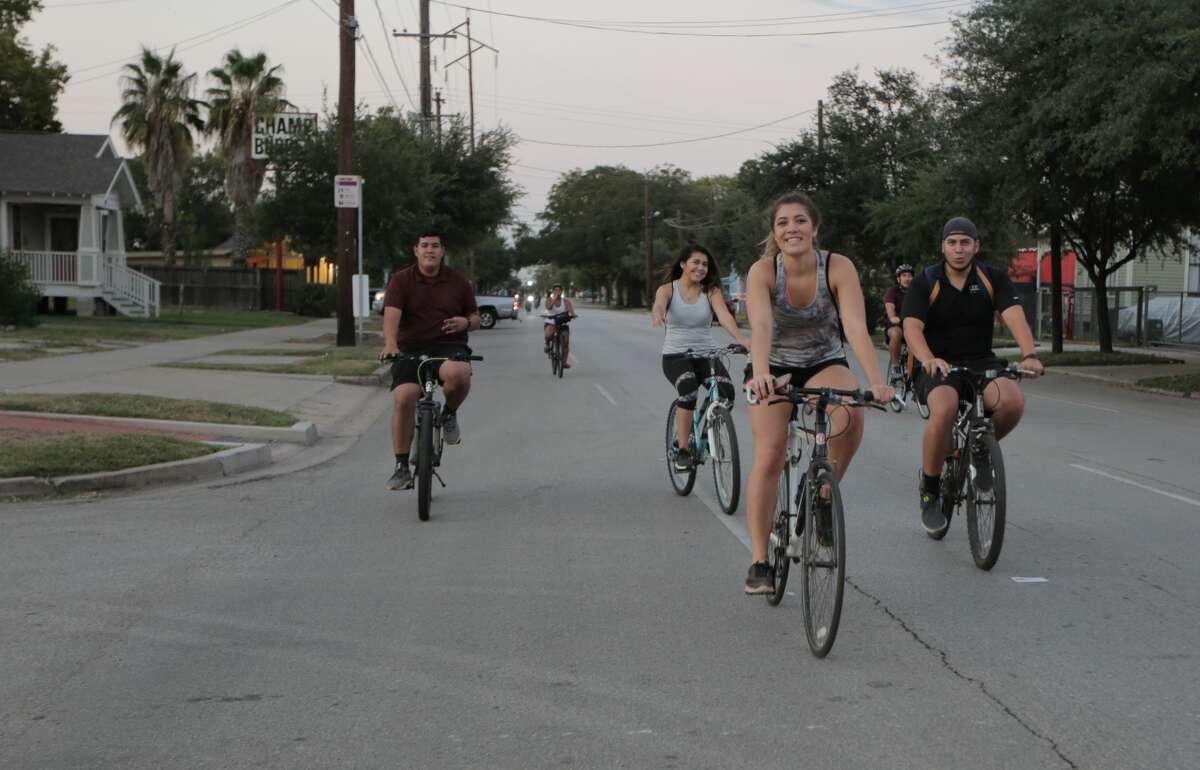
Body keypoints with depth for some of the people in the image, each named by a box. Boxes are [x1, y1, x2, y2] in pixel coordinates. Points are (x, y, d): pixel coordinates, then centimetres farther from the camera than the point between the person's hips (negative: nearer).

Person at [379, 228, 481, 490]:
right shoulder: (401, 280, 2)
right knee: (403, 399, -22)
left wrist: (466, 323, -9)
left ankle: (450, 414, 0)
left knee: (458, 374, -35)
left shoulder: (458, 281, 9)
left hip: (449, 347, 0)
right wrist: (390, 344, -31)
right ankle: (402, 467, -8)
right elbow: (392, 314, -13)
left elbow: (475, 318, 16)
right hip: (410, 350, 0)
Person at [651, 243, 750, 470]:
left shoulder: (711, 292, 2)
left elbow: (724, 316, -15)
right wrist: (657, 315, -50)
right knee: (689, 392, -34)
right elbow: (659, 305, -24)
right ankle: (682, 451, -19)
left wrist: (741, 339, -35)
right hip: (675, 355, -2)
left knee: (726, 392, -25)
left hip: (706, 354, 2)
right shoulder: (667, 290, -1)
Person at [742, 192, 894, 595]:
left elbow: (856, 327, -32)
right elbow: (760, 325, -38)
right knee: (769, 457, -14)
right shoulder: (763, 271, -22)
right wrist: (760, 373, -57)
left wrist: (876, 381, -46)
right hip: (775, 366, 0)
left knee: (850, 414, -32)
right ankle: (759, 563, -5)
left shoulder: (839, 268, -21)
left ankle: (823, 498, -9)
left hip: (824, 363, 0)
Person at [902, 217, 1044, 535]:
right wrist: (928, 359, -41)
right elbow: (912, 327, -19)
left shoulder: (993, 279, 1)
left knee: (1013, 401, -31)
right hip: (938, 367, -2)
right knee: (945, 410, -37)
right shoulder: (925, 282, -4)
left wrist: (1029, 355, -35)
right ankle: (929, 491, -15)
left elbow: (1015, 316, -15)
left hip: (981, 363, 2)